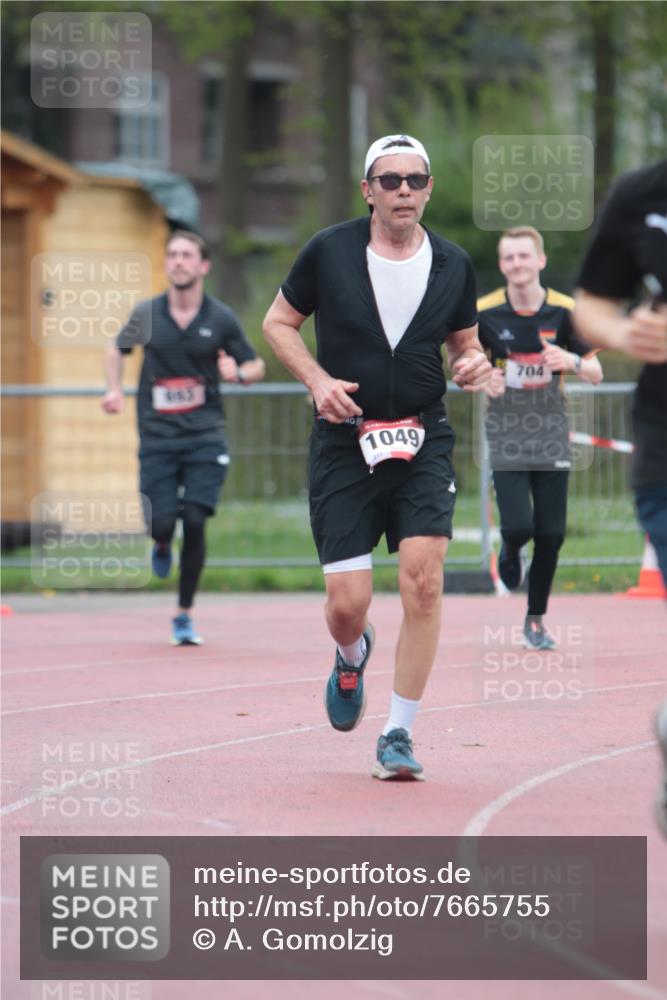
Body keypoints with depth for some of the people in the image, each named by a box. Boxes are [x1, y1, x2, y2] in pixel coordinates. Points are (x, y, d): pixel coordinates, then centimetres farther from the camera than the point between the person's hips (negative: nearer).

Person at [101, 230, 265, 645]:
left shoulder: (221, 319, -1)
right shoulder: (147, 314, 3)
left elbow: (256, 365, 9)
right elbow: (117, 349, 21)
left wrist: (238, 373, -14)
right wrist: (115, 389, 5)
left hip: (205, 436, -1)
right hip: (157, 436, 1)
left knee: (194, 521, -12)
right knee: (161, 523, -8)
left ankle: (185, 614, 3)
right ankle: (163, 545, 34)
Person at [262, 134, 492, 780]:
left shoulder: (453, 265, 4)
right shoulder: (329, 252, -3)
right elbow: (277, 323, 8)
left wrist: (473, 367, -6)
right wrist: (318, 380, -8)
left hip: (423, 442, 1)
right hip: (344, 441, -1)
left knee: (423, 579, -15)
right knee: (347, 602, -6)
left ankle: (398, 735, -4)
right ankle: (352, 660, 34)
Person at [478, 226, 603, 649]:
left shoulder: (565, 310, -4)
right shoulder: (483, 313, -6)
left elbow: (596, 373, 1)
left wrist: (573, 361, -21)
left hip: (552, 438, 2)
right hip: (506, 437, -1)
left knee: (551, 535, 0)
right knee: (519, 526, -15)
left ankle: (536, 619, 19)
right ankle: (510, 552, 24)